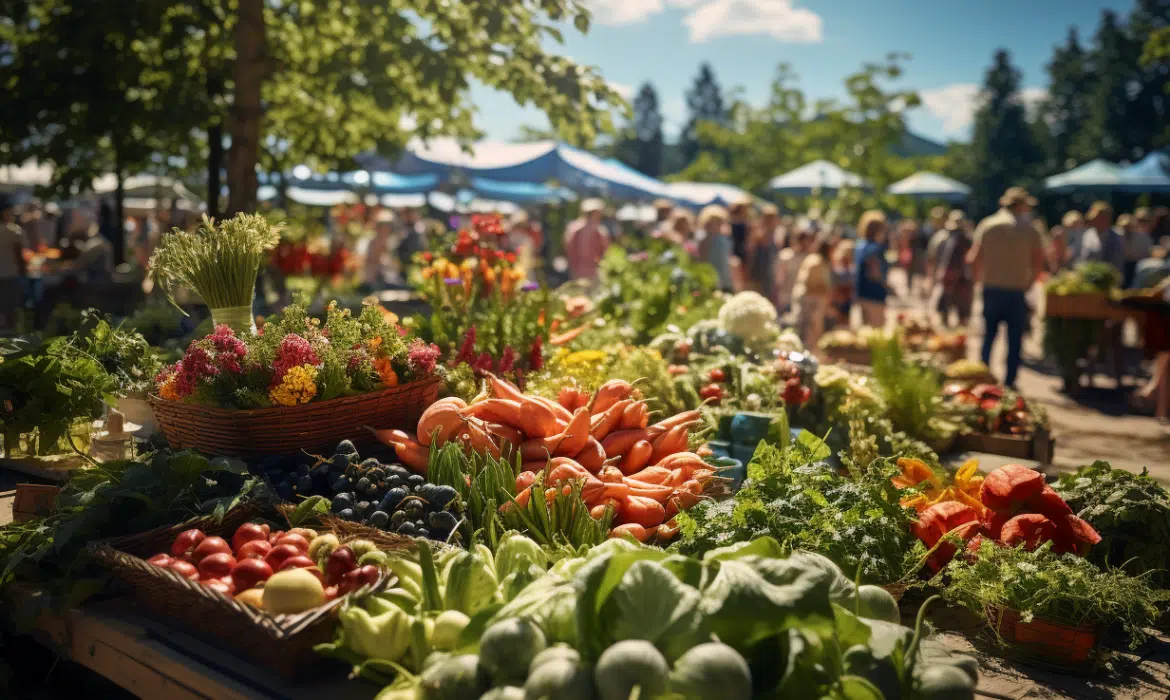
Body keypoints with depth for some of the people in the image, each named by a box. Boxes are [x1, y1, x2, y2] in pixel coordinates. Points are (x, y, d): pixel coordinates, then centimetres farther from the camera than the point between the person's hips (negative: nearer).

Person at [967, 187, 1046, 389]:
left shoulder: (986, 225, 2)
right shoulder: (1029, 229, -2)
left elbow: (975, 258, -2)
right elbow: (1039, 262, -4)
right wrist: (1028, 283, 9)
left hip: (991, 289, 2)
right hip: (1016, 291, -2)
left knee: (988, 336, 11)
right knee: (1015, 340, 6)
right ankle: (1010, 382, 6)